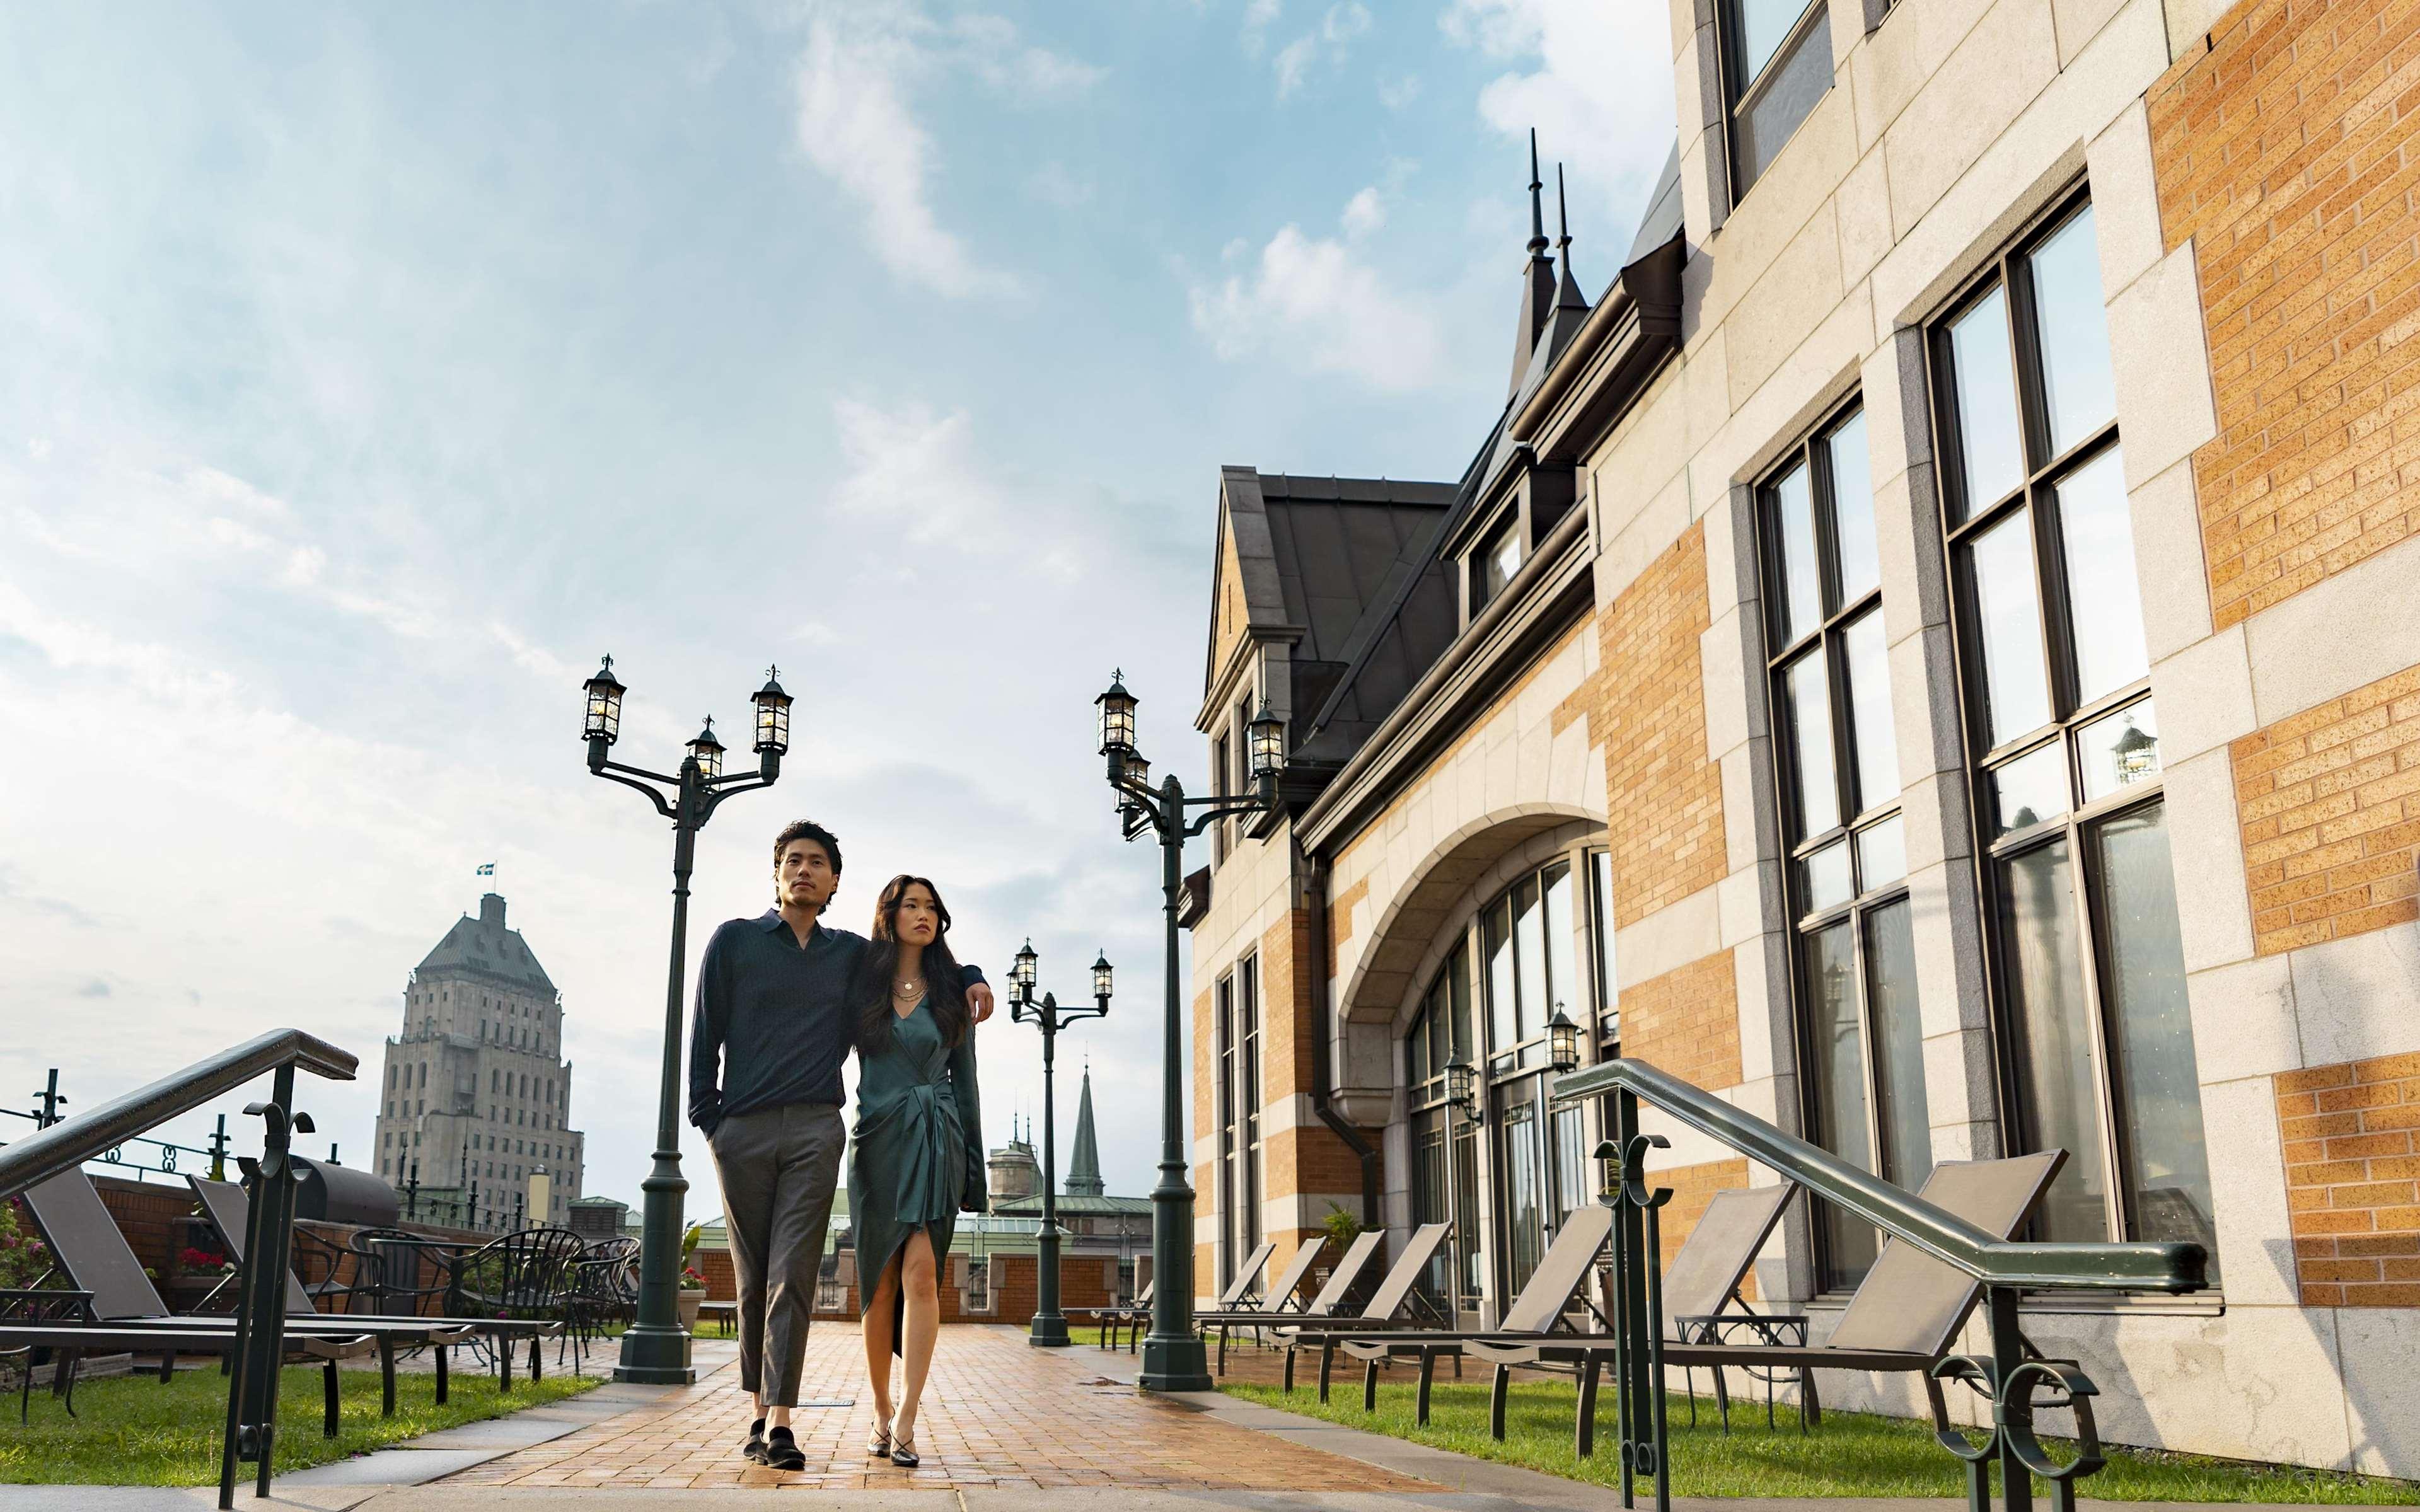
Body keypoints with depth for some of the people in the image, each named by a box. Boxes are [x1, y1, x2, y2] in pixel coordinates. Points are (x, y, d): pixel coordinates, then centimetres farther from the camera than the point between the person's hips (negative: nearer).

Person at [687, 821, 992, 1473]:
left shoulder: (853, 953, 14)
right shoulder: (734, 941, 9)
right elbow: (704, 1034, 7)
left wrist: (970, 978, 9)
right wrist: (706, 1116, -1)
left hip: (815, 1131, 1)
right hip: (743, 1130, 0)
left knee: (793, 1277, -7)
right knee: (754, 1280, 5)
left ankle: (779, 1424, -8)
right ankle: (759, 1411, 17)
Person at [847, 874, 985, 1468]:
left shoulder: (952, 992, 9)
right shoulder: (859, 986, 7)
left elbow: (965, 1080, 11)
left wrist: (973, 1163, 6)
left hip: (937, 1143, 0)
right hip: (878, 1143, 0)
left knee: (920, 1273, -14)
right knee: (881, 1283, 3)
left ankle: (906, 1421, -15)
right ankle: (881, 1412, 18)